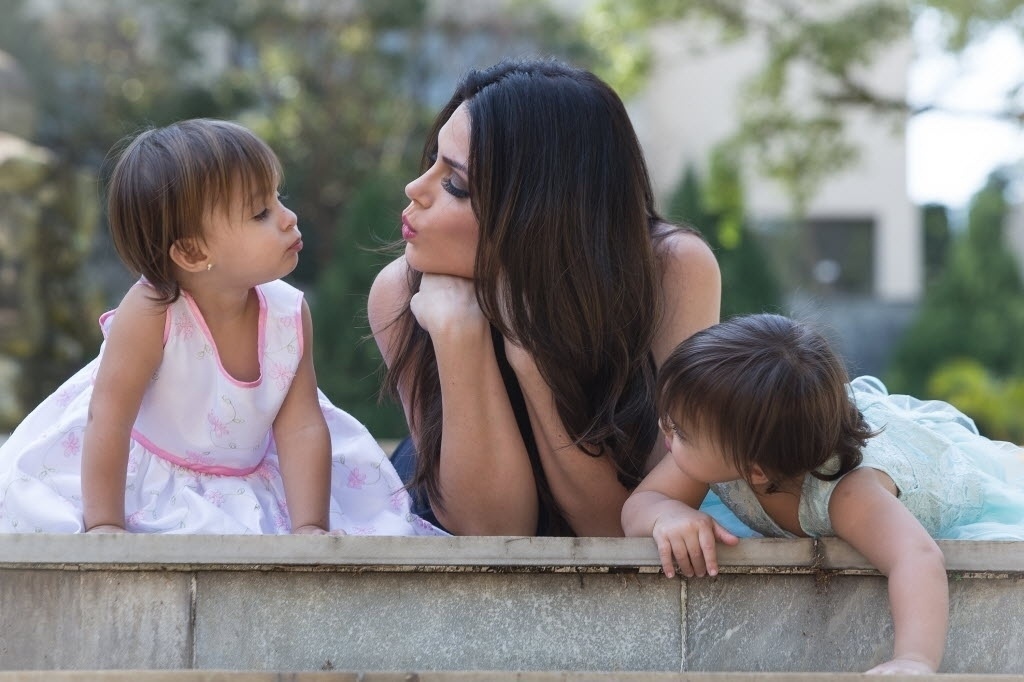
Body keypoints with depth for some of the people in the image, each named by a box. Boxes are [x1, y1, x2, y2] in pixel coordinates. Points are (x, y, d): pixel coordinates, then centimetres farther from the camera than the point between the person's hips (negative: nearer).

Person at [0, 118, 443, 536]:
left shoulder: (289, 314, -15)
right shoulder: (149, 313, -27)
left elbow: (301, 428, -15)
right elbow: (109, 419, -25)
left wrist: (310, 528, -24)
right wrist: (104, 525, -27)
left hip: (250, 487, 4)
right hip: (146, 488, -3)